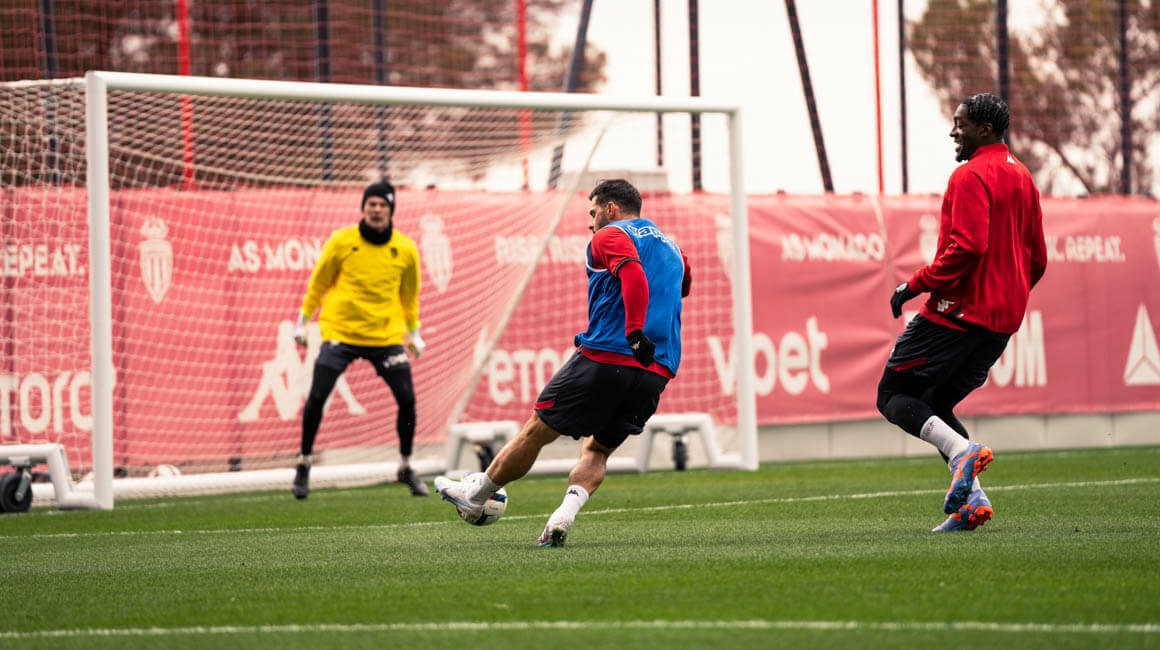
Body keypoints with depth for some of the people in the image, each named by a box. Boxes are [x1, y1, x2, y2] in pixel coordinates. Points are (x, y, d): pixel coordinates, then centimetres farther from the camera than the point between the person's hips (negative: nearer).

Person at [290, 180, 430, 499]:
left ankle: (405, 467, 14)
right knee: (316, 397, -11)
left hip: (386, 336, 2)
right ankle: (304, 466, 6)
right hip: (340, 332, -2)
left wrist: (414, 333, 19)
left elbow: (409, 294, 15)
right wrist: (303, 322, 9)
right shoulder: (341, 242, -5)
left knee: (407, 400, -6)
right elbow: (318, 283, 6)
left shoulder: (405, 249, 0)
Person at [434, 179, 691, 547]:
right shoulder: (672, 248, 23)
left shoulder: (611, 236, 1)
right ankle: (564, 516, -8)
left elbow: (634, 276, -20)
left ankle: (473, 496, 20)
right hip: (657, 374, 6)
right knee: (597, 450, 16)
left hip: (605, 358, -6)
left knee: (535, 431, 8)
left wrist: (635, 334, -29)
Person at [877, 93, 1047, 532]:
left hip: (959, 311, -9)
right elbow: (1036, 260, 19)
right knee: (935, 405, 16)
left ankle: (962, 451, -23)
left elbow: (967, 247, -23)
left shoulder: (971, 176, -11)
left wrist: (915, 286, -15)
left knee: (893, 395, -1)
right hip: (1003, 320, 9)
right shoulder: (1022, 178, 17)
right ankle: (972, 499, -1)